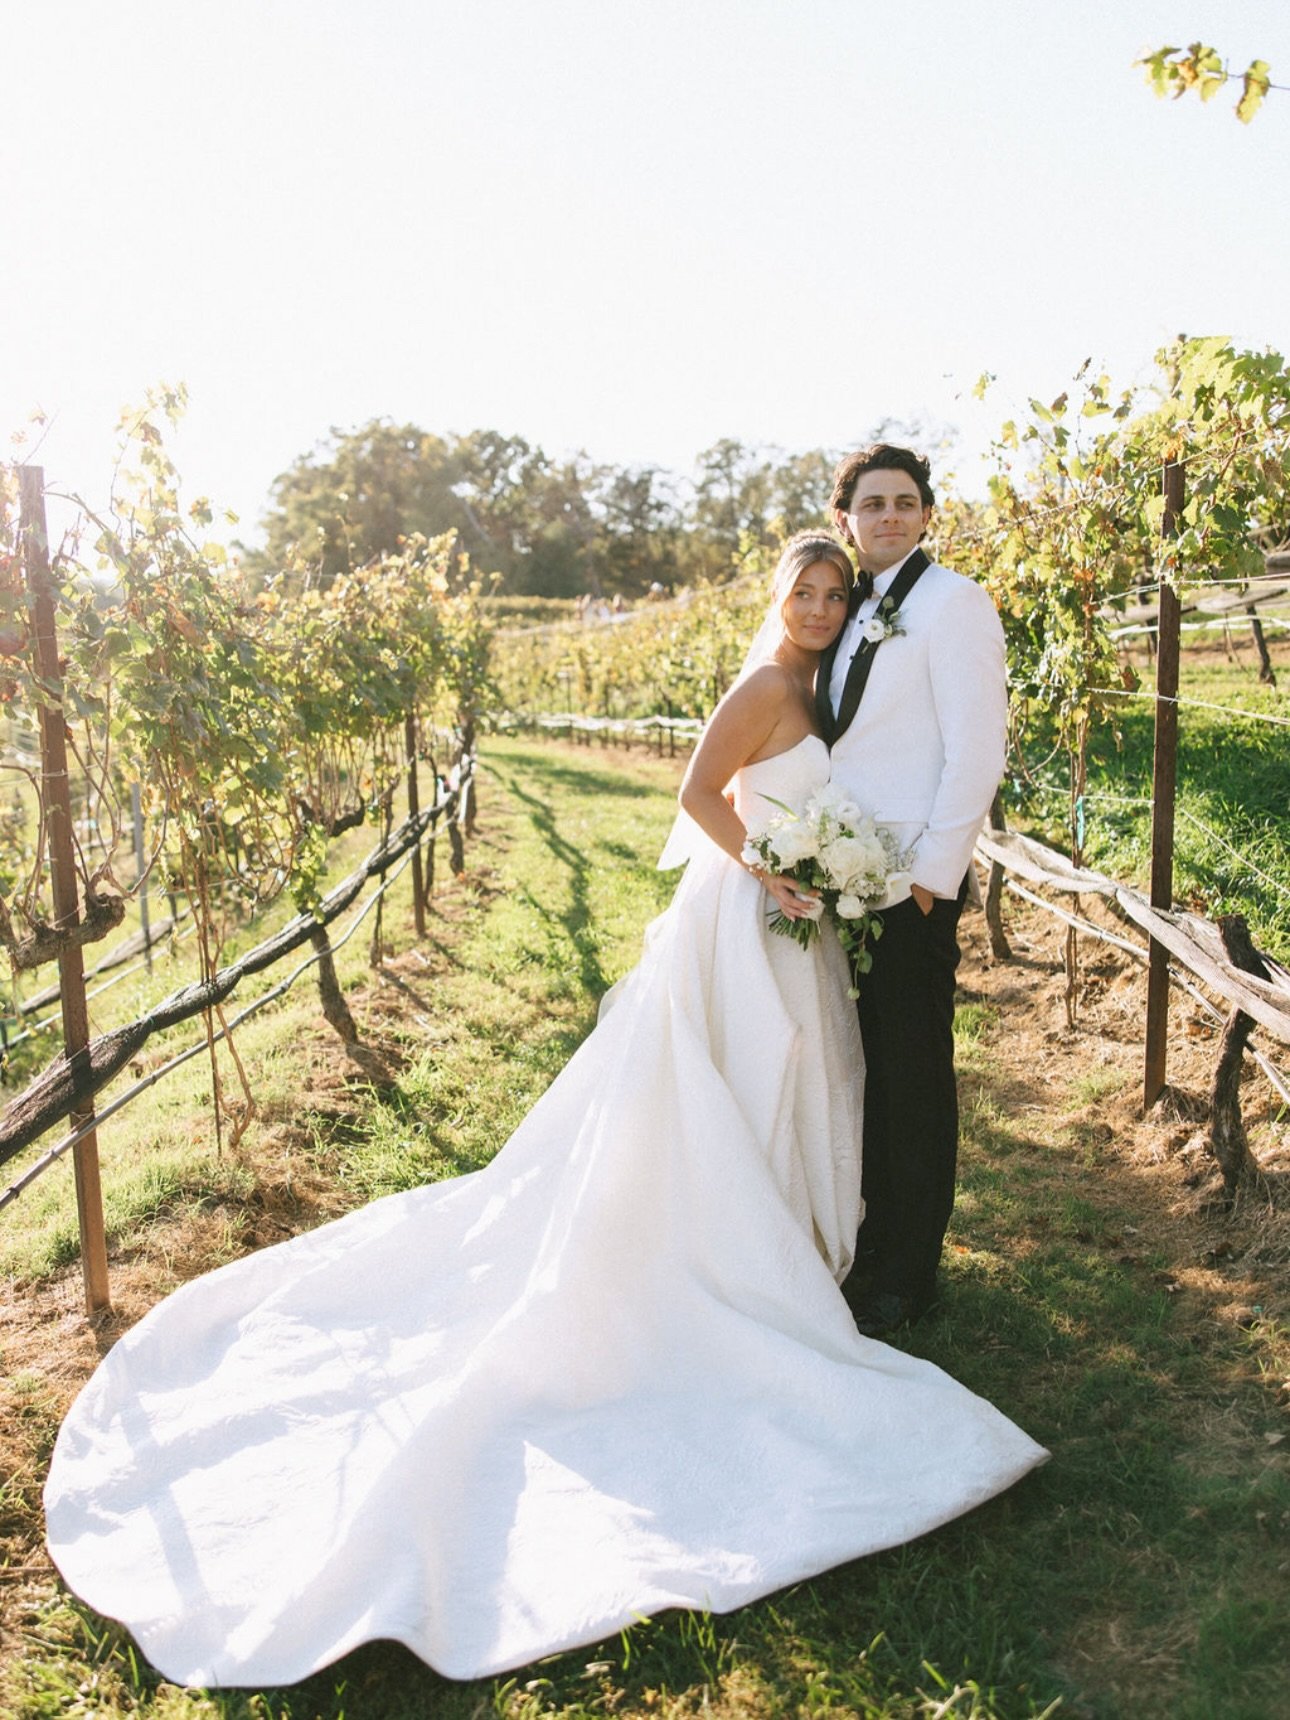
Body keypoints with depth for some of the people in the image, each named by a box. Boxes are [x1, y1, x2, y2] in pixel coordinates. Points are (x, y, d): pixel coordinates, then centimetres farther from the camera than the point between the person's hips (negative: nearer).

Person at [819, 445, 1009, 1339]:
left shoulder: (951, 601, -9)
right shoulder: (855, 611, 15)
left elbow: (977, 746, -15)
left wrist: (931, 877, -18)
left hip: (913, 880, -7)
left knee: (915, 1076, 4)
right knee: (867, 1067, 17)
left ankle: (908, 1274, 19)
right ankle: (875, 1230, 35)